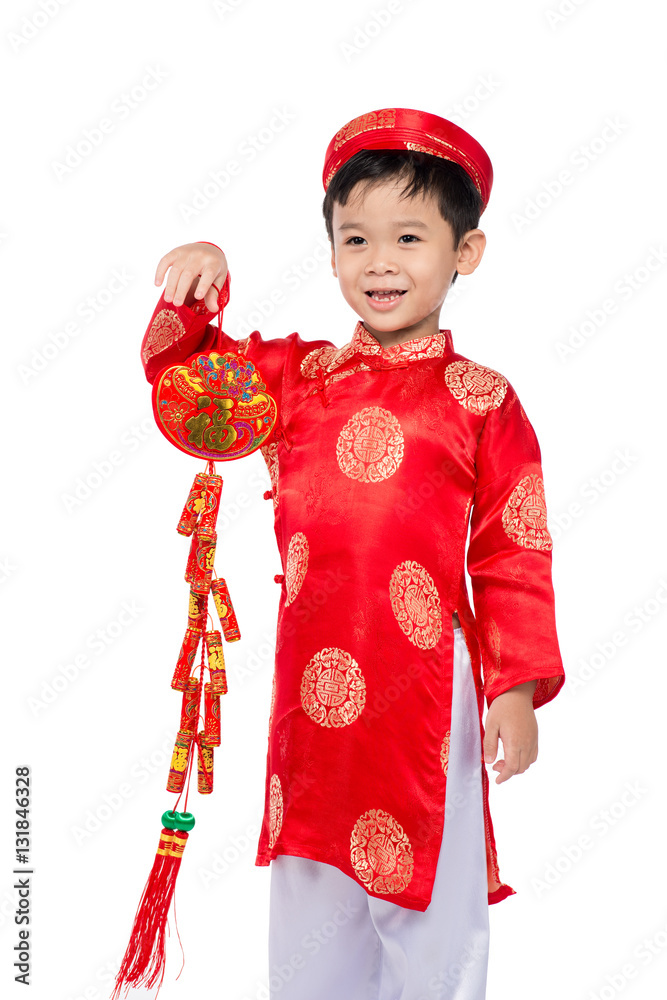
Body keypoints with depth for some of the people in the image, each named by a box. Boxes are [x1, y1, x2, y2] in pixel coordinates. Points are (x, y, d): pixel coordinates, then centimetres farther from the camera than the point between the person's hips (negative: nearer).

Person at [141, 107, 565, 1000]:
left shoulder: (481, 402, -4)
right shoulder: (296, 377, 6)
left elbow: (513, 555, -3)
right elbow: (183, 374, 13)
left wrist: (516, 690, -7)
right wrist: (193, 293, -7)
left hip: (426, 689, -3)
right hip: (314, 689, 4)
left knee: (428, 899, 11)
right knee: (311, 898, 18)